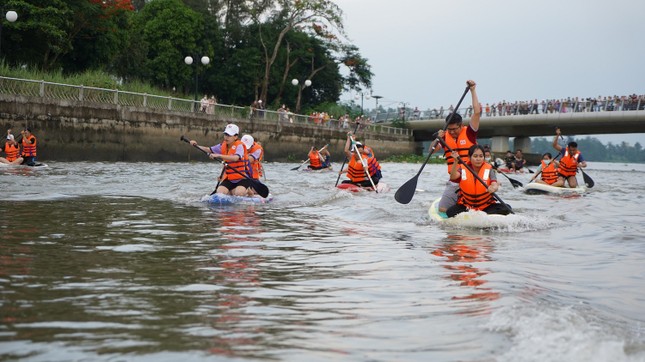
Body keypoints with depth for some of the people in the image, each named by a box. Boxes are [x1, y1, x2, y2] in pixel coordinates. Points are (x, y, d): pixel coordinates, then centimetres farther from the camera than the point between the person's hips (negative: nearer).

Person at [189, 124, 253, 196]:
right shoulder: (223, 146, 6)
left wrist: (219, 155, -42)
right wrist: (196, 146, -7)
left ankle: (248, 191, 2)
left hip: (243, 178, -6)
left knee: (239, 193, -31)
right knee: (219, 192, -17)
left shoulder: (239, 146, -15)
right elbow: (209, 150, 10)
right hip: (229, 179, 6)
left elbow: (235, 158, -34)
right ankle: (231, 191, 13)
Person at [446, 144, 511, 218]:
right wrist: (455, 161, -42)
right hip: (466, 206, -1)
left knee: (504, 210, -24)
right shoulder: (463, 169, -6)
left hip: (486, 205, 1)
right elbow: (453, 177, -26)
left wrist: (493, 188, -46)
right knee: (450, 212, -28)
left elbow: (495, 185, -21)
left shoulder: (488, 169, -5)